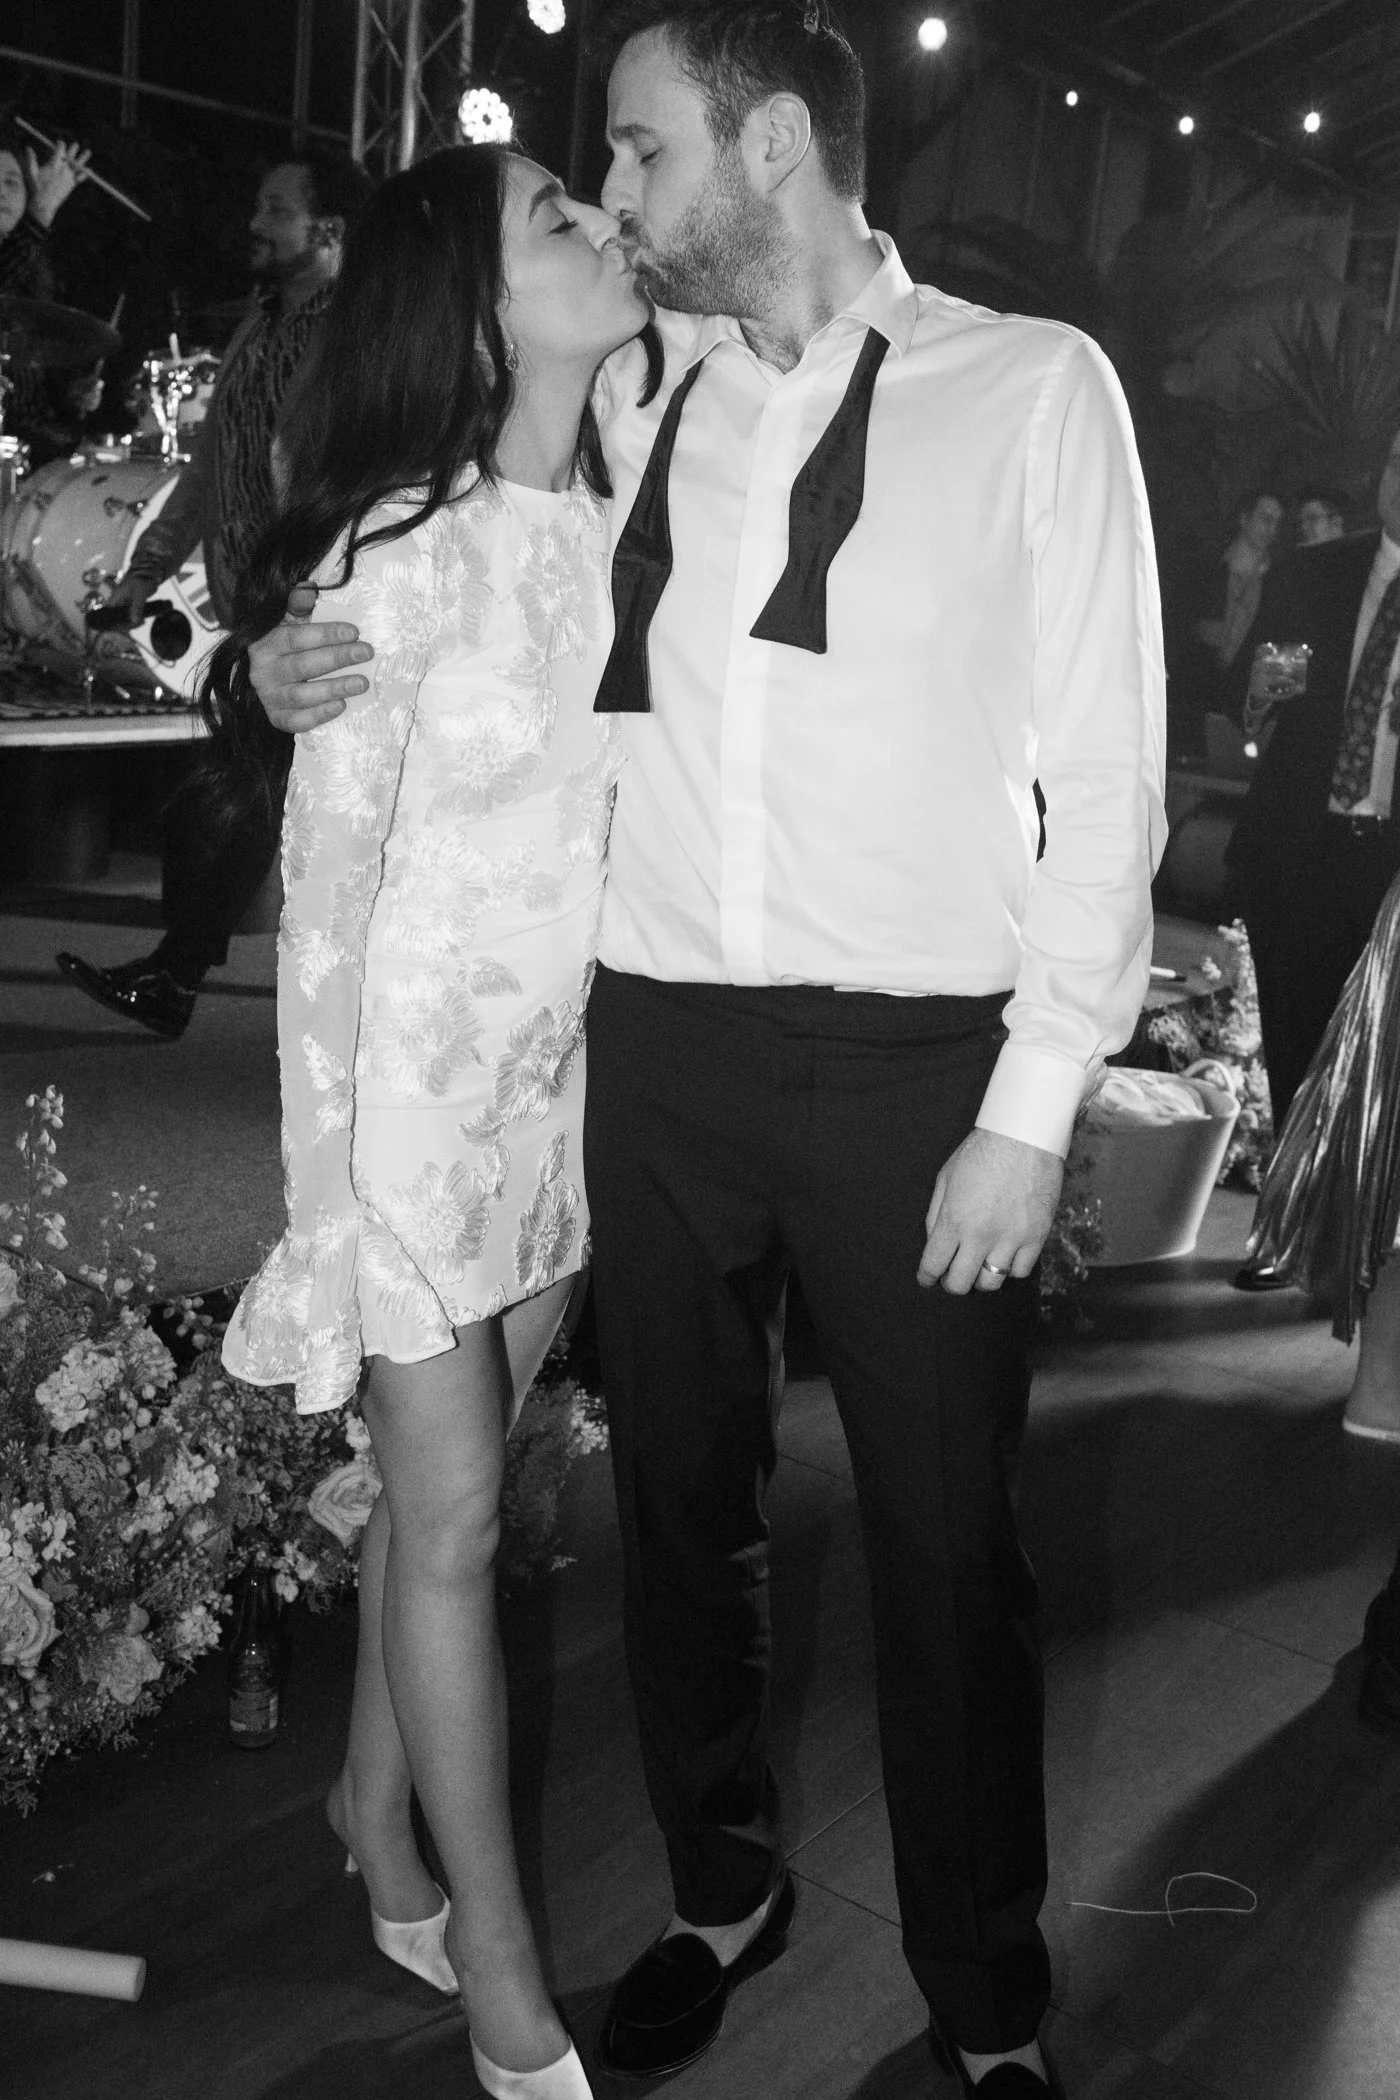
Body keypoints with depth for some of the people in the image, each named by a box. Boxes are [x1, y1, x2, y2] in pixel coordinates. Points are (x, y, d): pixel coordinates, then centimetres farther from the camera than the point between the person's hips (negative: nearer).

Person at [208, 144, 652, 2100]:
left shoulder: (622, 528, 1)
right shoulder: (396, 560, -16)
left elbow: (630, 818, 7)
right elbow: (332, 893, -12)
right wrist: (338, 1189, -10)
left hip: (568, 1071, 5)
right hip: (418, 1069, -5)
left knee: (445, 1484, 17)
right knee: (450, 1521, 5)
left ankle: (376, 1803, 41)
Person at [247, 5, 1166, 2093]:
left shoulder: (1033, 387, -1)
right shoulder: (631, 395, 9)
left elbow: (1105, 768, -3)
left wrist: (1035, 1108, -8)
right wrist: (340, 662, 1)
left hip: (913, 1063, -3)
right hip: (657, 1045, 4)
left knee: (946, 1548, 7)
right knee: (681, 1504, 14)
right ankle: (725, 1890, 39)